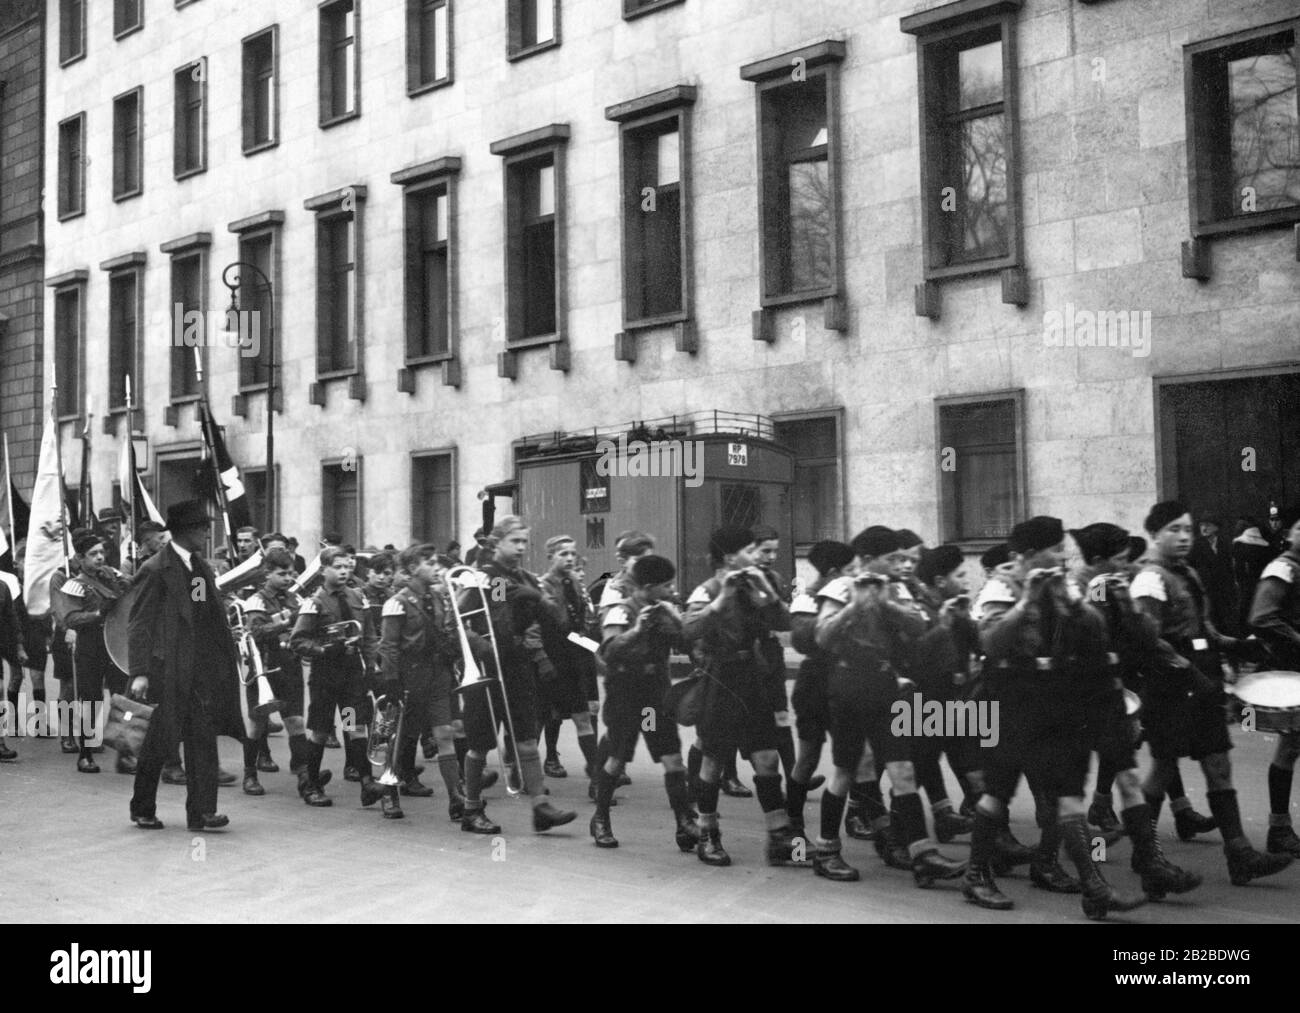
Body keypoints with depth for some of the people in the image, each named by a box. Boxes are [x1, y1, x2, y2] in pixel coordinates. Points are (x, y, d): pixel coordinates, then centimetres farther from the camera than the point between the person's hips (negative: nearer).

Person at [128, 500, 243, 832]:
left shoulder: (203, 568, 14)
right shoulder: (156, 570, -8)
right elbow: (139, 624, -11)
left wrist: (231, 660, 12)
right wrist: (139, 673, -18)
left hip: (201, 669, 6)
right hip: (168, 668, -6)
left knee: (203, 736, -2)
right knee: (159, 741, 5)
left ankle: (202, 812, -1)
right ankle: (143, 810, 22)